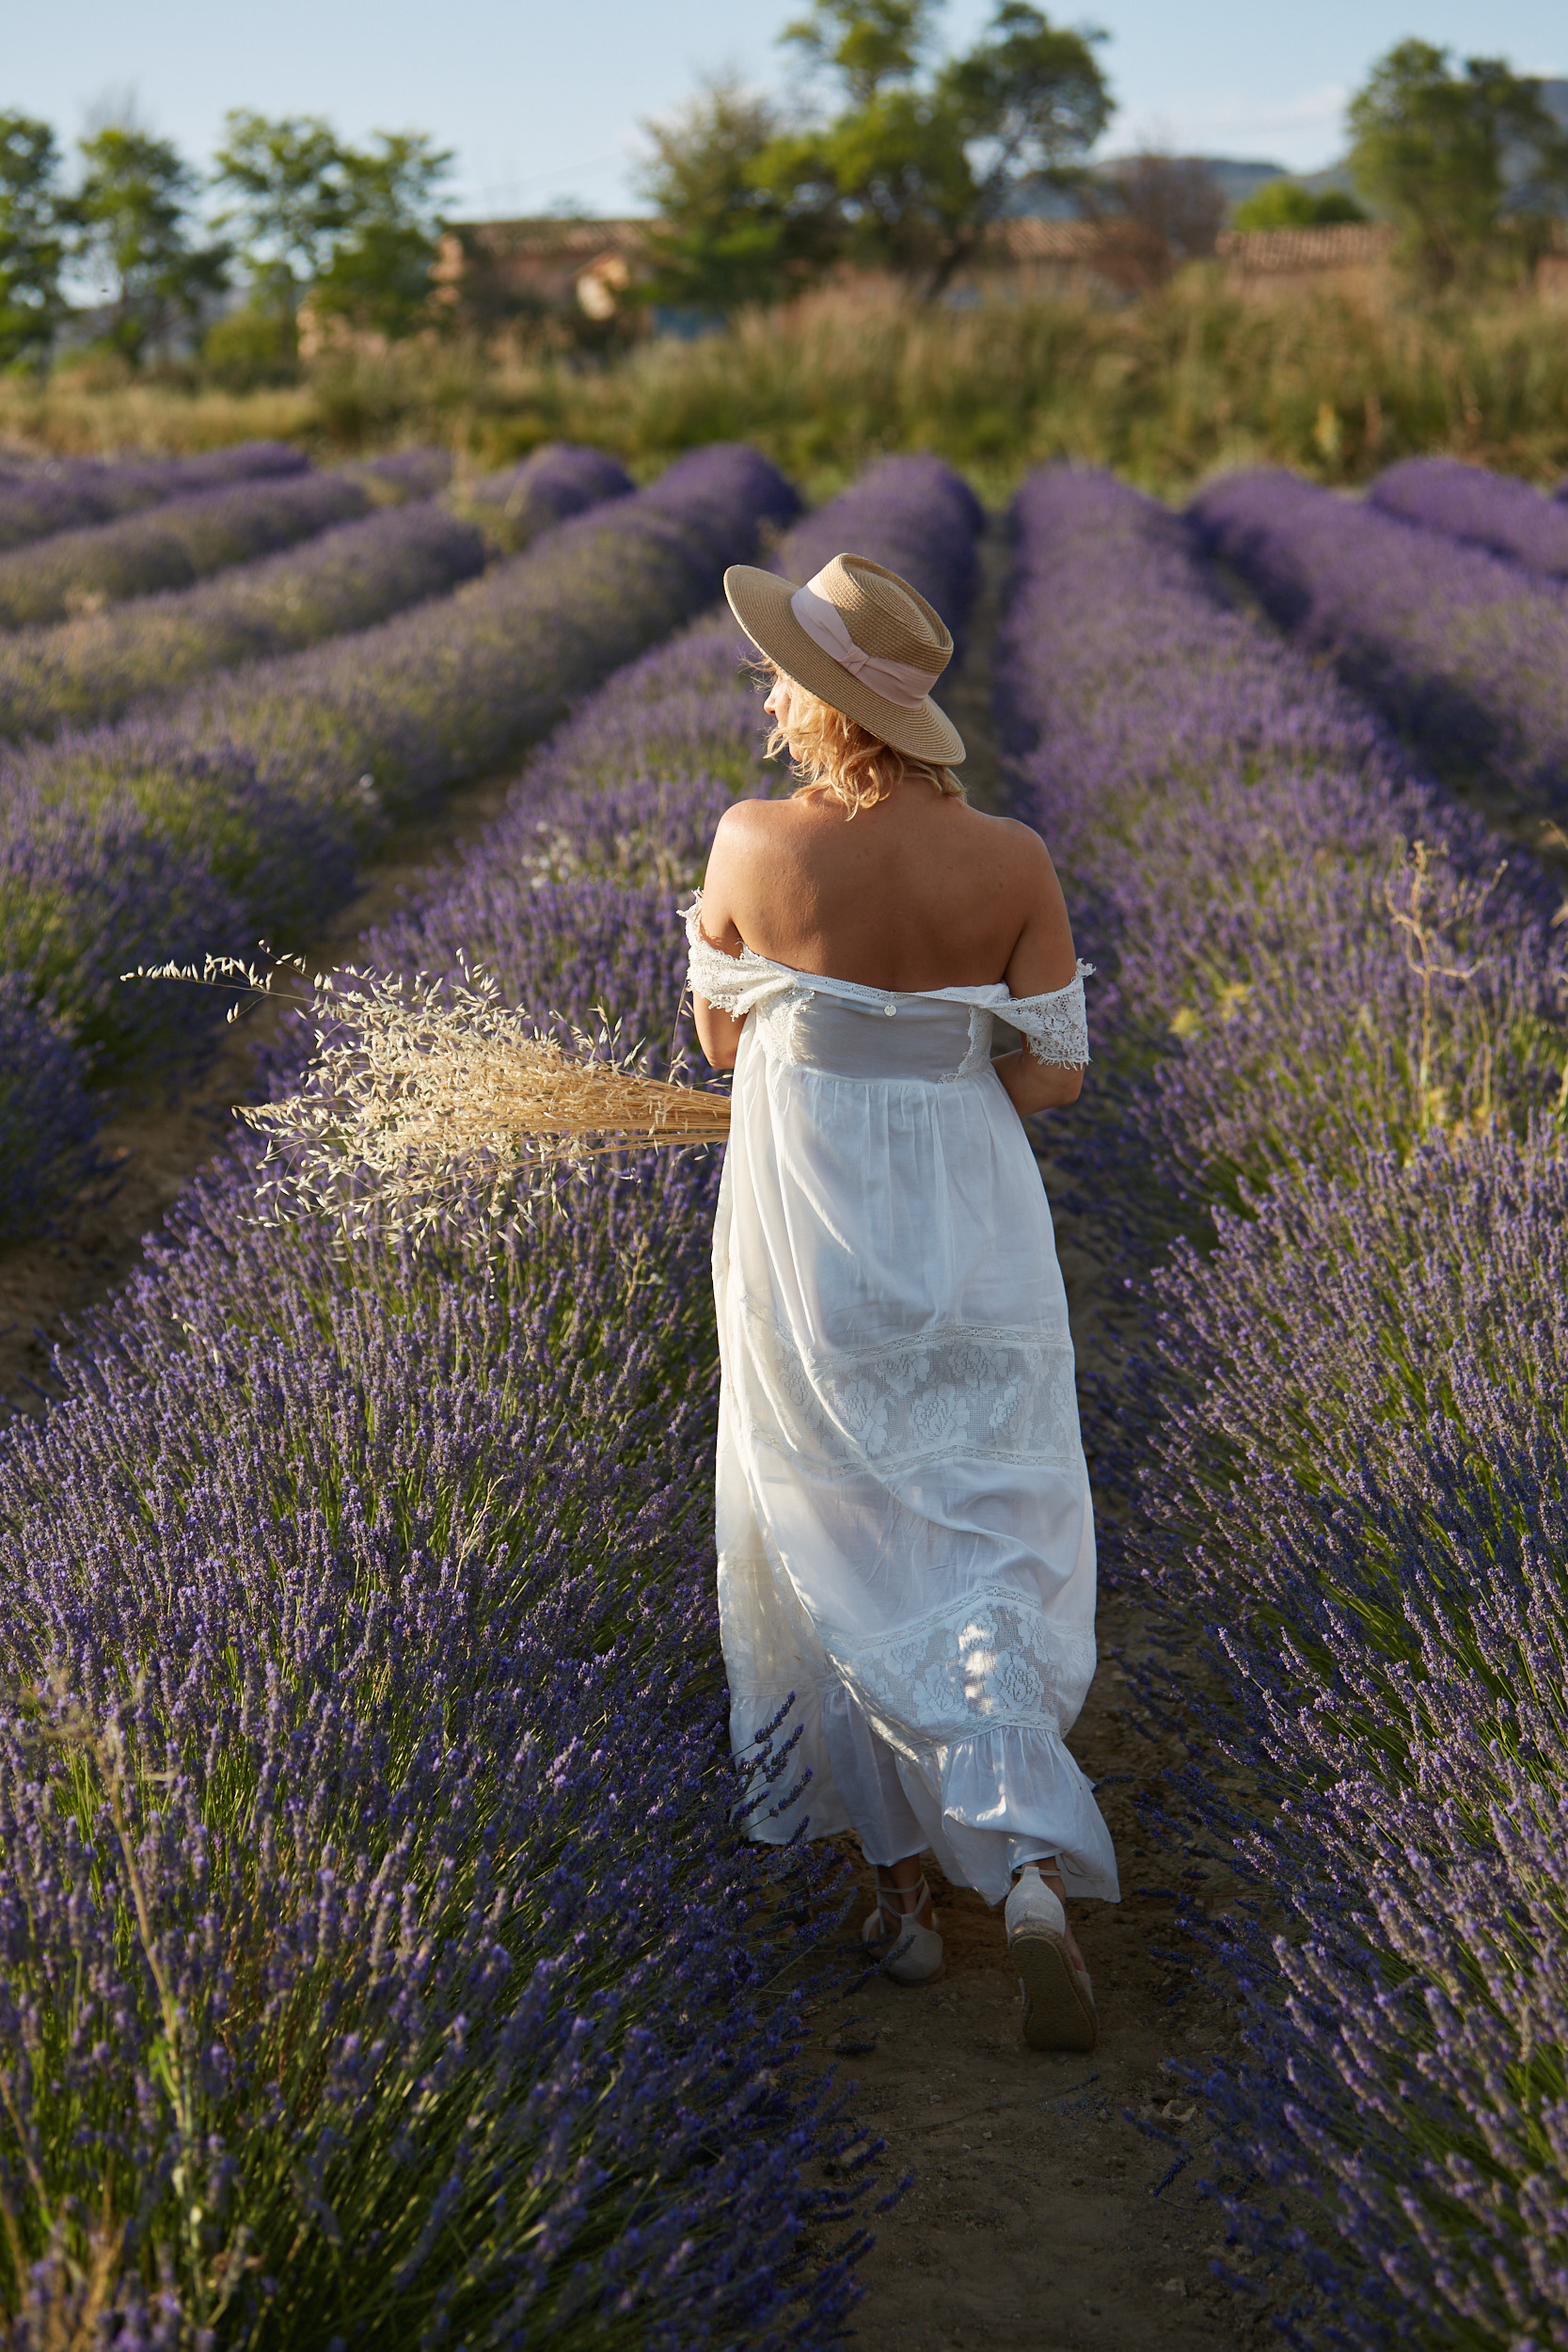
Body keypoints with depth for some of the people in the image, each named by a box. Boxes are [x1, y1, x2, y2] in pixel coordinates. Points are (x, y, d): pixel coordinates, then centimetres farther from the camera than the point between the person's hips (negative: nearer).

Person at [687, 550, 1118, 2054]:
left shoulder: (755, 842, -10)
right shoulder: (1012, 863, -7)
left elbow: (720, 1039, 4)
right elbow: (1057, 1077, -2)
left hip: (806, 1236, -1)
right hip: (970, 1235, 1)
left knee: (846, 1553, 15)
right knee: (997, 1555, 9)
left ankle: (900, 1885, 18)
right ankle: (1035, 1871, -11)